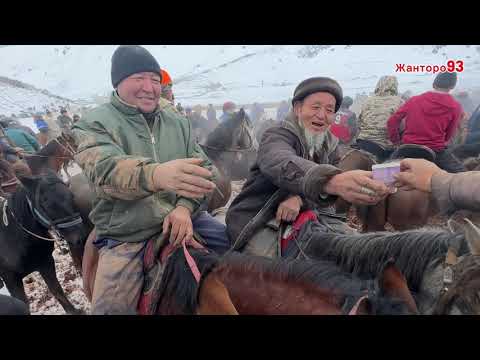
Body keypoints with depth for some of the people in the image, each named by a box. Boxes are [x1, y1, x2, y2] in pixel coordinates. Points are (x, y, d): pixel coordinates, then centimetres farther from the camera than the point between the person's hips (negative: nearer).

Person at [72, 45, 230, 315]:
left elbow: (204, 167, 1)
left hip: (184, 217, 3)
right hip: (126, 236, -2)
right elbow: (105, 169, -25)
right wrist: (155, 174, -48)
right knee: (110, 306, -13)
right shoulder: (94, 124, -4)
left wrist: (185, 206, -19)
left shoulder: (178, 122, 9)